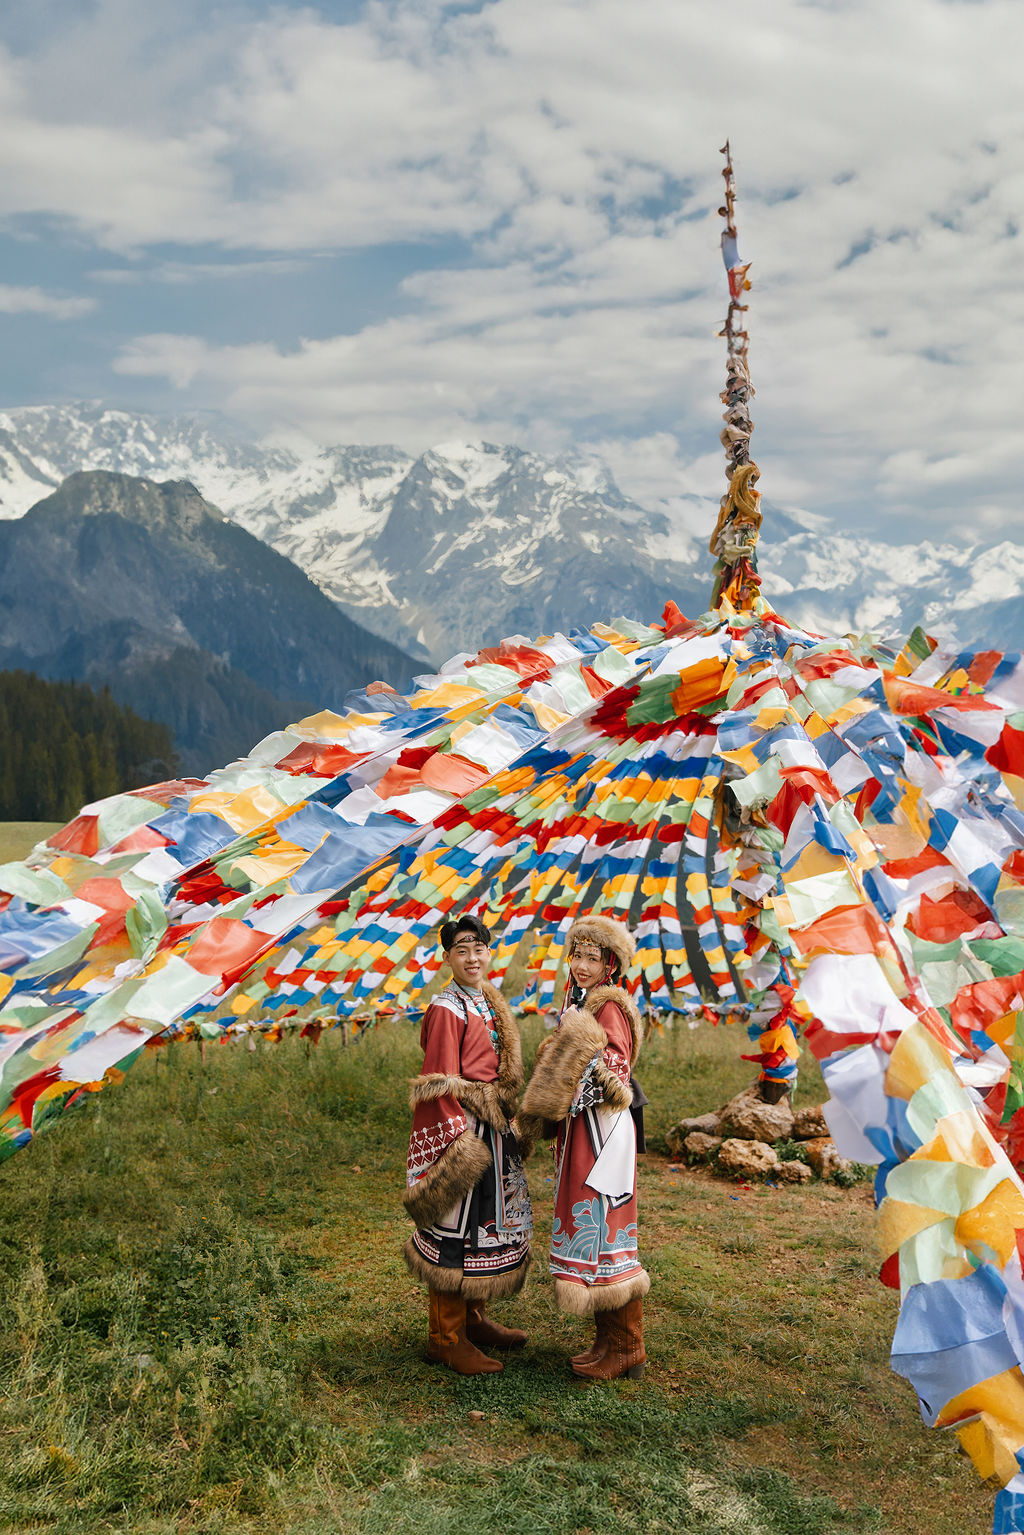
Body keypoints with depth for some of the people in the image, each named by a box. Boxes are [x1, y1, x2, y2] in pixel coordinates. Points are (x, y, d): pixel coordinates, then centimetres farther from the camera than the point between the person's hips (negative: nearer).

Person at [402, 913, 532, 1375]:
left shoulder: (491, 1003, 12)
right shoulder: (447, 1009, -14)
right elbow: (440, 1086, -17)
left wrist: (508, 1121, 17)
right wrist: (456, 1141, -22)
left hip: (494, 1128, 9)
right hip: (463, 1129, -9)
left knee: (488, 1221, 17)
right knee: (456, 1227, -2)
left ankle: (473, 1319, 31)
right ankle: (445, 1337, 8)